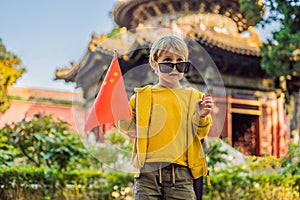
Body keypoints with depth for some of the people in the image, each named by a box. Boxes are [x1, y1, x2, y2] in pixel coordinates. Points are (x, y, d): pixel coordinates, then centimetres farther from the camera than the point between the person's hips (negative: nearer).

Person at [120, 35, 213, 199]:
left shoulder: (192, 96, 9)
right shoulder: (142, 95, 11)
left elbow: (200, 134, 8)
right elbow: (128, 126, 12)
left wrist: (201, 117, -11)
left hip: (180, 171, 0)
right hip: (148, 169, 0)